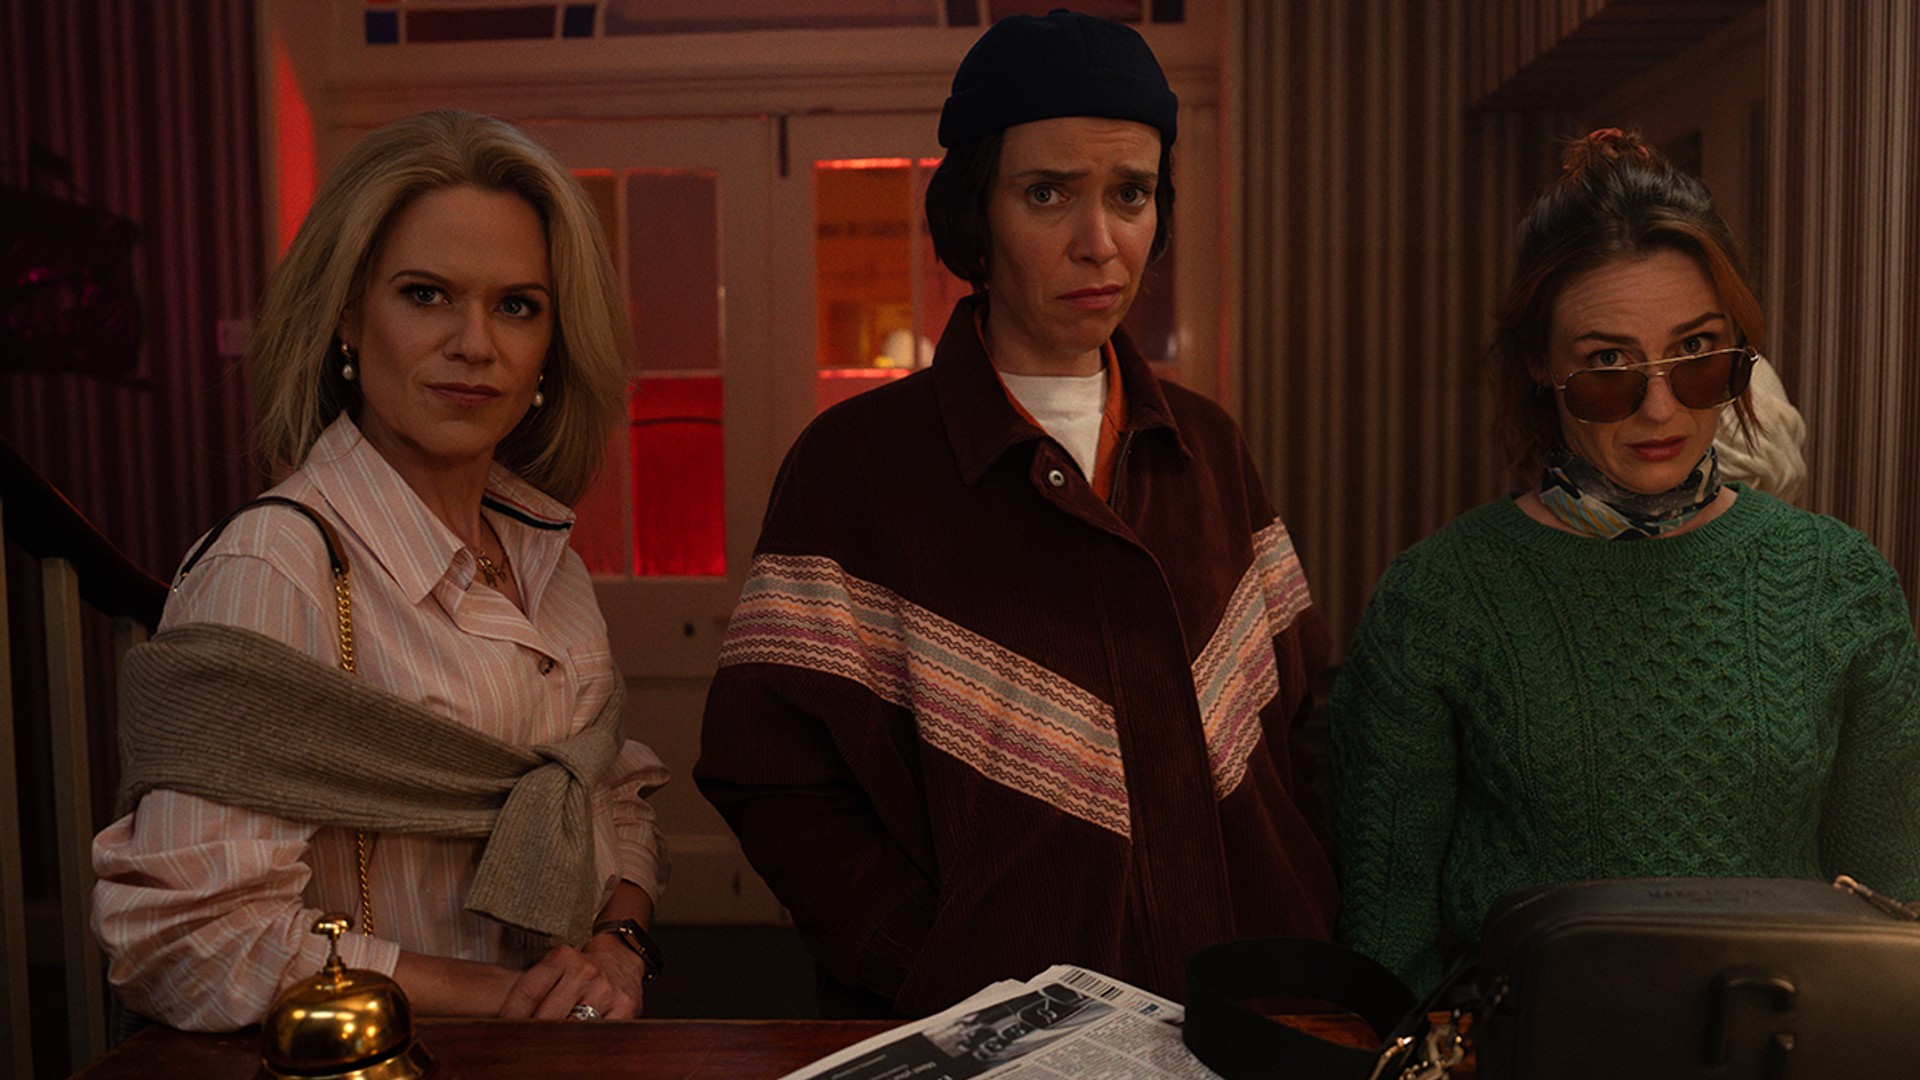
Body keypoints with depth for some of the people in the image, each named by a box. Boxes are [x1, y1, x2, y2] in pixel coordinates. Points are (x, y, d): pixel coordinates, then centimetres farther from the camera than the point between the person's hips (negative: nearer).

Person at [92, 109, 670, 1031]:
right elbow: (186, 937, -18)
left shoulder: (544, 549, 6)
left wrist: (618, 940, -4)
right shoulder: (272, 569, -14)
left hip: (577, 1050, 5)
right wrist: (495, 994, -16)